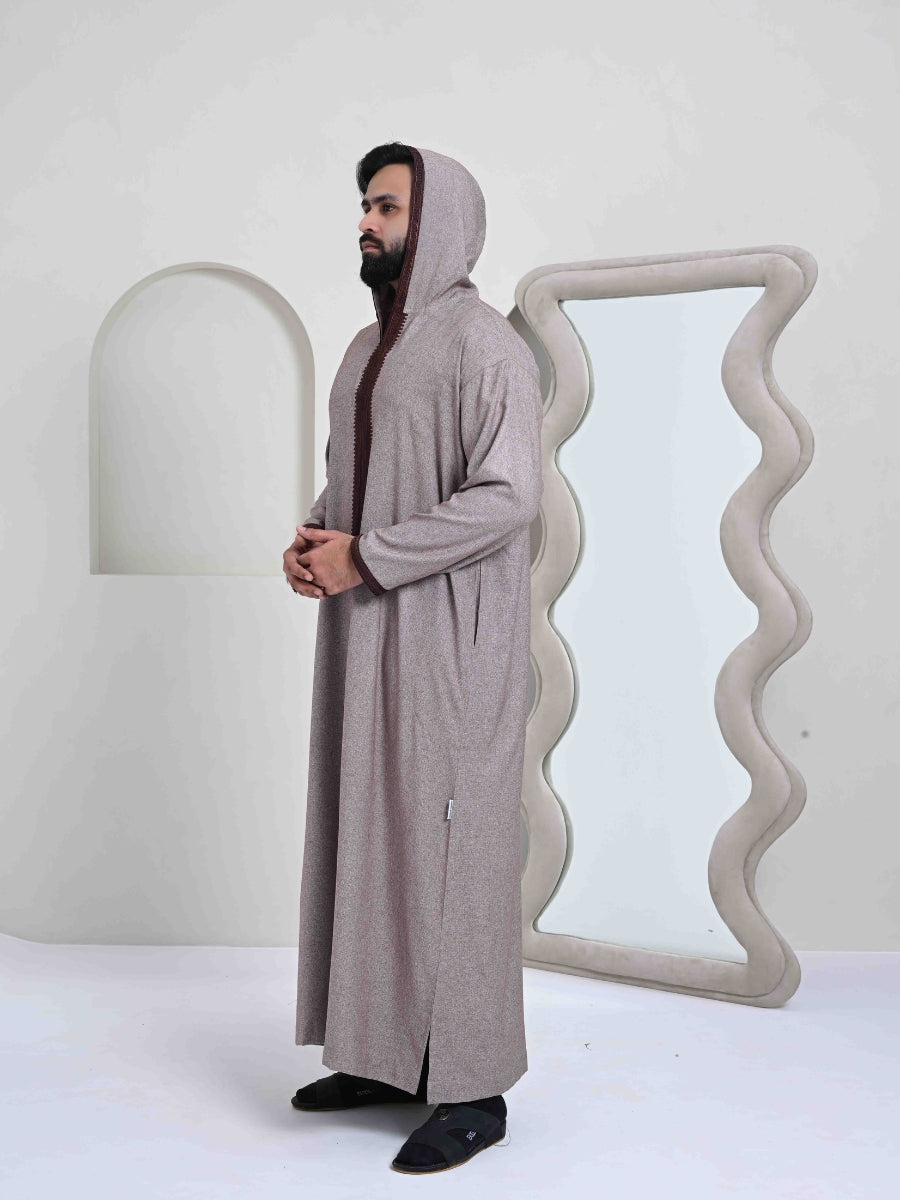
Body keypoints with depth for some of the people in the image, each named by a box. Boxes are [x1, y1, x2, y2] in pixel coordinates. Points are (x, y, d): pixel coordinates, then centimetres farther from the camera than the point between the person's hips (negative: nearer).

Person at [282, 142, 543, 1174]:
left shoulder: (482, 342, -11)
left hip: (452, 638, -8)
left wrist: (362, 558, -18)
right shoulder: (367, 349, 16)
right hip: (367, 637, 9)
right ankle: (385, 1051, 25)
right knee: (371, 836, 12)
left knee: (450, 844, -4)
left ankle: (473, 1087, 7)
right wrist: (309, 541, 1)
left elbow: (508, 497, -21)